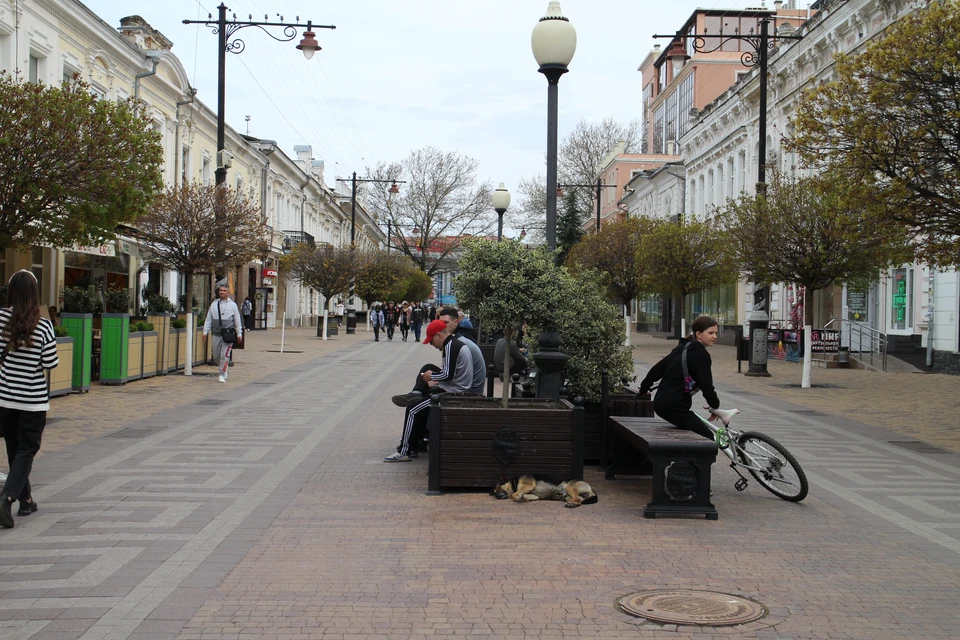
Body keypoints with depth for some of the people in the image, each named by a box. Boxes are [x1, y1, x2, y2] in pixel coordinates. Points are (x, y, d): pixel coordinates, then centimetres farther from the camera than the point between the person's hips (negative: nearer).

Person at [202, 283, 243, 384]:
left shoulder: (232, 305, 3)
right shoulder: (214, 304, 8)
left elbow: (237, 320, 6)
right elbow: (208, 319, 11)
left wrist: (239, 333, 4)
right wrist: (205, 331, 4)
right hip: (216, 334, 3)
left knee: (224, 355, -9)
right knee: (216, 356, 8)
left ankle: (222, 375, -1)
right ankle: (224, 371, 30)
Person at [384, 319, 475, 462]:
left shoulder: (450, 346, -17)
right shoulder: (456, 343, 15)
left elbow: (448, 374, -23)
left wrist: (432, 376, -7)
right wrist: (436, 380, 11)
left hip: (452, 393, -11)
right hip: (456, 388, 11)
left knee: (413, 410, -8)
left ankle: (404, 452, -2)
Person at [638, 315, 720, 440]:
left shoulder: (682, 348, 15)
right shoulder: (700, 354, -11)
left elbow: (657, 368, 22)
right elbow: (706, 386, -13)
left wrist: (644, 388, 36)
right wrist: (715, 405, 5)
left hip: (661, 402, 10)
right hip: (675, 406, -10)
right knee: (707, 438, -5)